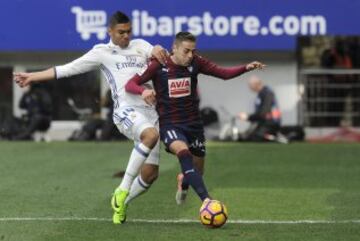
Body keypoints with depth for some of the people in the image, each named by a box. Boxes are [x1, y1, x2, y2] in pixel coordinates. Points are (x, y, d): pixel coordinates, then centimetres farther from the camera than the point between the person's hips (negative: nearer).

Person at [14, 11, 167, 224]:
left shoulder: (140, 46, 21)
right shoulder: (102, 53, 11)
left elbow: (164, 57, 6)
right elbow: (67, 69, 9)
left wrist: (157, 50, -19)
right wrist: (33, 76, 5)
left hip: (150, 111, 5)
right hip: (127, 111, -5)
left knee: (150, 174, 0)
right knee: (151, 135, -39)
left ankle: (121, 203, 26)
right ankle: (123, 189, -30)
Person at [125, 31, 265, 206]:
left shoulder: (195, 63, -4)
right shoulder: (159, 66, -11)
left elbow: (224, 73, -6)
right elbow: (130, 84, -10)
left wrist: (246, 68, -22)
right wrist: (143, 91, -32)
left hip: (193, 123, 4)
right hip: (170, 124, -4)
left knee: (197, 171, 12)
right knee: (183, 152, -34)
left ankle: (183, 182, 52)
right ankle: (206, 200, -44)